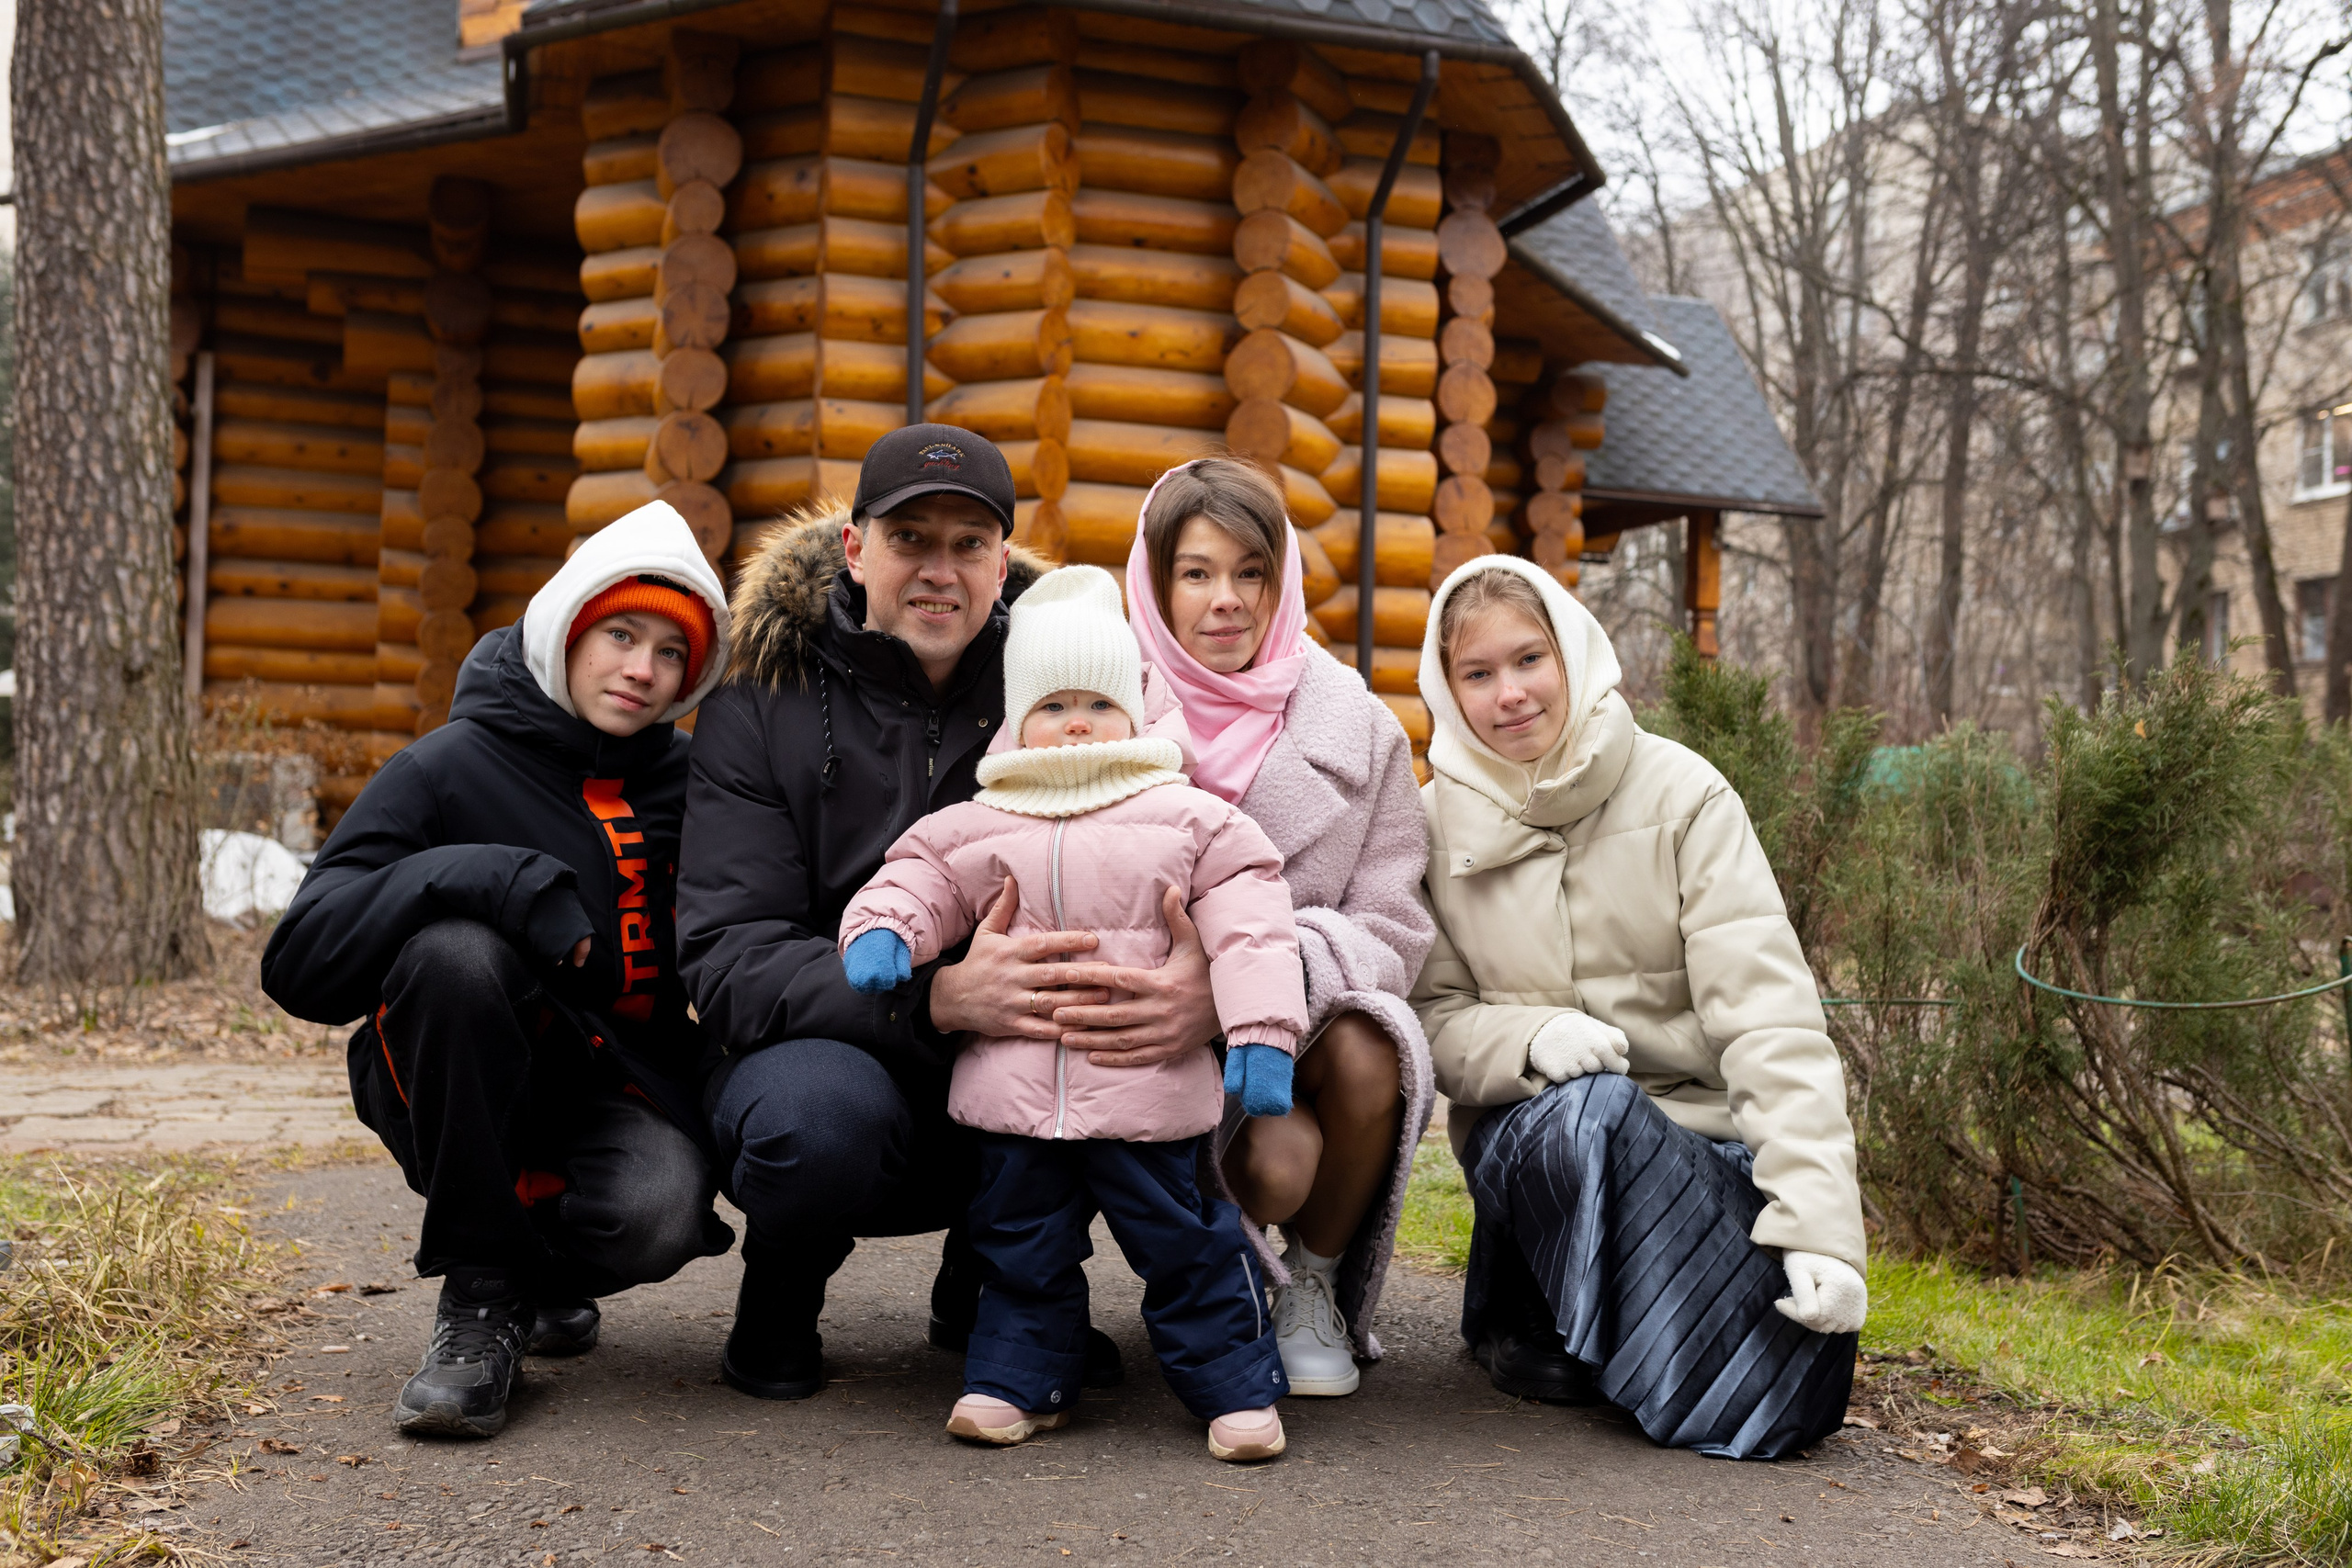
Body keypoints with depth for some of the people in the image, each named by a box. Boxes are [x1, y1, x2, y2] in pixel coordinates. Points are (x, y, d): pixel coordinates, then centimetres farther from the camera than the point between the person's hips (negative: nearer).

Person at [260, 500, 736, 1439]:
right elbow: (300, 962, -19)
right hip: (454, 1091, -2)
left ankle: (545, 1272, 8)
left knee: (660, 1211, -32)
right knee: (455, 947, -33)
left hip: (623, 1089, 2)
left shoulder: (686, 781, 4)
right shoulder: (451, 768, -8)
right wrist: (501, 881, -31)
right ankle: (480, 1288, -16)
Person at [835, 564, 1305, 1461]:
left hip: (1149, 1086, -2)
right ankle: (1019, 1380, 28)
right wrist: (881, 928, -12)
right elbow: (921, 879, 12)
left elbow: (1248, 926, -3)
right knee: (1021, 1244, 13)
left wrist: (1261, 1034, -12)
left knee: (1185, 1243, 6)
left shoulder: (1192, 821, 1)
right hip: (1015, 1084, 2)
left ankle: (1238, 1386, 18)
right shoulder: (978, 828, 8)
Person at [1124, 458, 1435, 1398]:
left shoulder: (1358, 730, 3)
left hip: (1309, 1026, 2)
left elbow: (1395, 930, -2)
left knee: (1369, 1050, -32)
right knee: (1276, 1158, -31)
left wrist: (1294, 964, -25)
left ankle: (1315, 1284, -3)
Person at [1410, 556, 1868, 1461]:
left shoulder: (1680, 794, -5)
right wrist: (1530, 1037, -22)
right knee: (1585, 1108, -37)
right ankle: (1523, 1313, -5)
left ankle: (1546, 1326, 10)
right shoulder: (1437, 823, 1)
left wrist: (1817, 1222, -23)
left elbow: (1767, 1008, -13)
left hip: (1702, 1141, 1)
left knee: (1794, 1391, -21)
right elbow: (1432, 1018, 2)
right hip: (1535, 1134, 0)